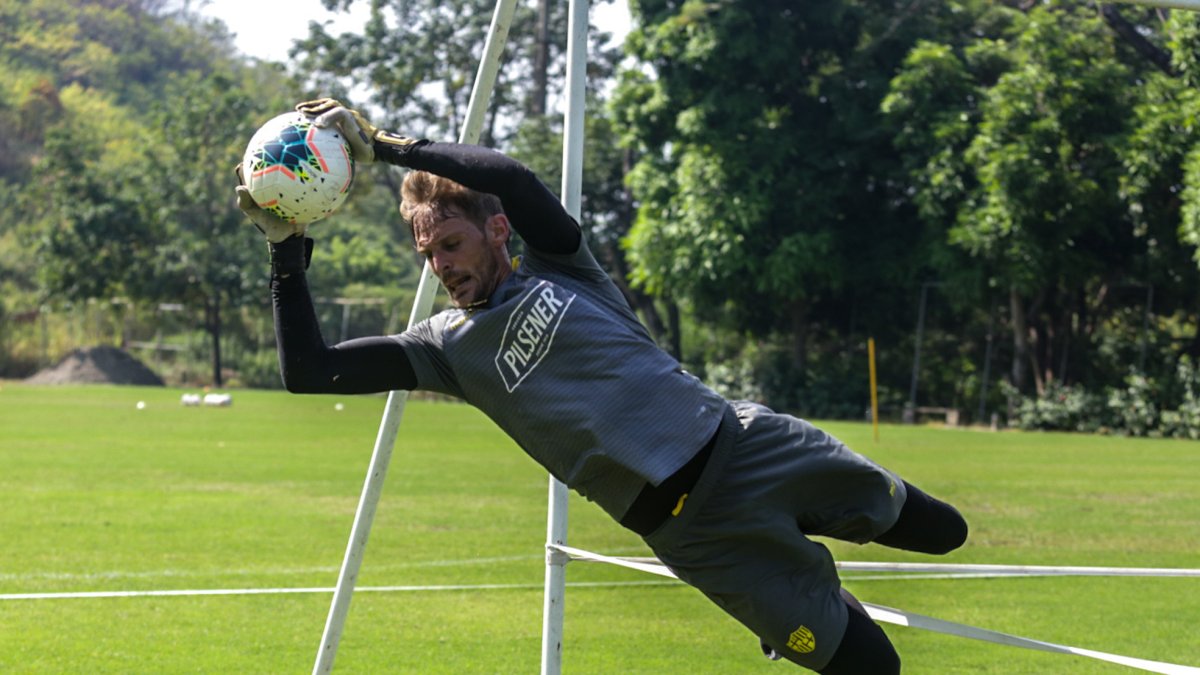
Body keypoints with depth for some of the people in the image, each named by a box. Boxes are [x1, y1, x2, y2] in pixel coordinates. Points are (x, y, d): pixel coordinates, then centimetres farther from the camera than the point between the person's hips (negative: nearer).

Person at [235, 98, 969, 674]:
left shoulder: (560, 267, 2)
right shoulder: (451, 346, 2)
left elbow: (515, 181, -20)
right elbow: (310, 371, -6)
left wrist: (385, 143, -21)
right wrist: (288, 251, -14)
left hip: (752, 445, 1)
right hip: (696, 531, -1)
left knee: (941, 531, 10)